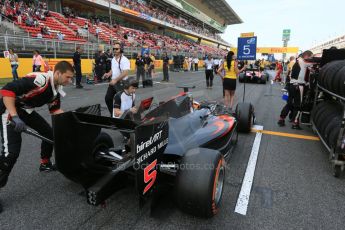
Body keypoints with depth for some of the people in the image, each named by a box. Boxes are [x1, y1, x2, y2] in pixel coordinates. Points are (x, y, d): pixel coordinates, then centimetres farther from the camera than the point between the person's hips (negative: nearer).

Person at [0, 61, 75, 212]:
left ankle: (45, 164, 35)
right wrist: (15, 117, -35)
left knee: (49, 133, 14)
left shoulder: (56, 88, -1)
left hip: (26, 110, 9)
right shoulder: (40, 79, -30)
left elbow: (55, 109, 11)